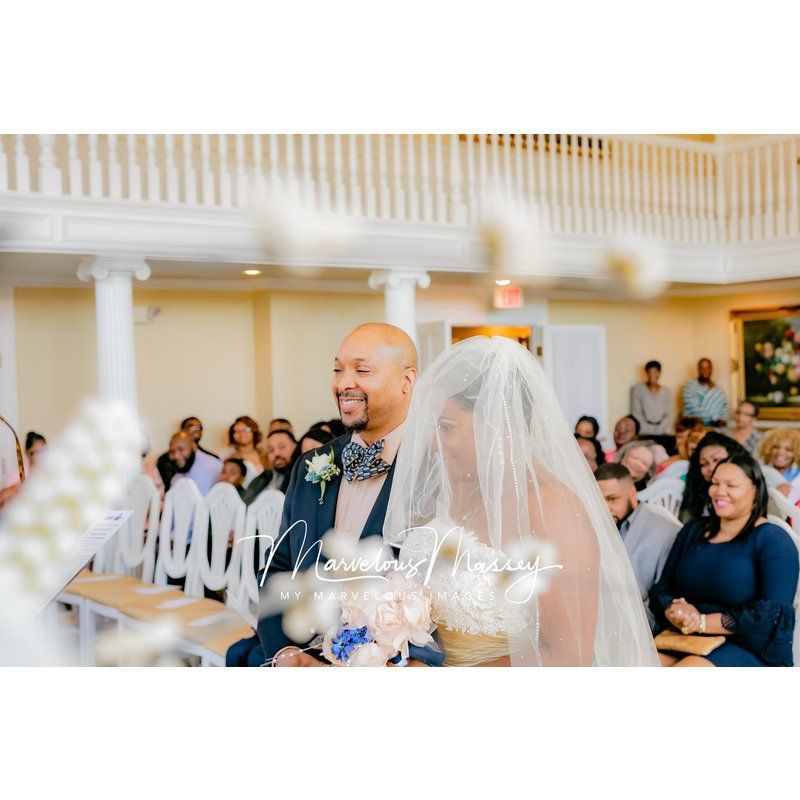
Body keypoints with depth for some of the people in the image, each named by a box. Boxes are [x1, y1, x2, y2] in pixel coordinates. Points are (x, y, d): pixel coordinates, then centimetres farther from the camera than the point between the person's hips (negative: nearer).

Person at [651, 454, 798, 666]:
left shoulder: (772, 540, -1)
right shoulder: (692, 530, 16)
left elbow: (773, 615, -12)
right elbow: (661, 589, 12)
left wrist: (702, 622, -17)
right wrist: (673, 612, -13)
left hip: (748, 648, -4)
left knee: (691, 667, -34)